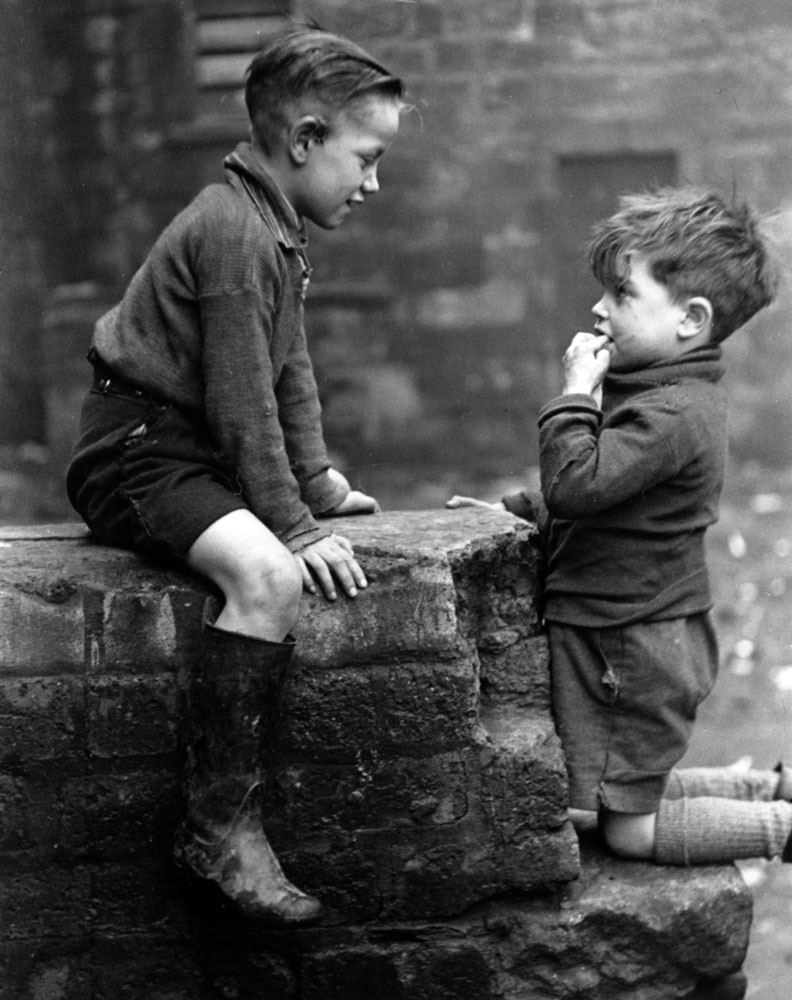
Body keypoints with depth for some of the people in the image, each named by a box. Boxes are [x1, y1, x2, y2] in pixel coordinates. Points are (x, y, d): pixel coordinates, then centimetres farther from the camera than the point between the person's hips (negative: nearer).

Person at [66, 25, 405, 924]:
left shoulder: (273, 229, 16)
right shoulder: (233, 231, -18)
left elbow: (290, 372, 23)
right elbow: (243, 402, -22)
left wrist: (318, 488, 18)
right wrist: (294, 527, -21)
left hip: (193, 454, 11)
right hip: (136, 453, -11)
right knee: (267, 573, -32)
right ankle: (220, 825, -29)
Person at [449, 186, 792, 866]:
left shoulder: (673, 414, -24)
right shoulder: (672, 395, 9)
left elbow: (577, 483, -31)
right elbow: (597, 498, 20)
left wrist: (575, 393, -21)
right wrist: (517, 513, 13)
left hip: (631, 649, -10)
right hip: (637, 637, 10)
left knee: (630, 829, 1)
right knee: (634, 789, 22)